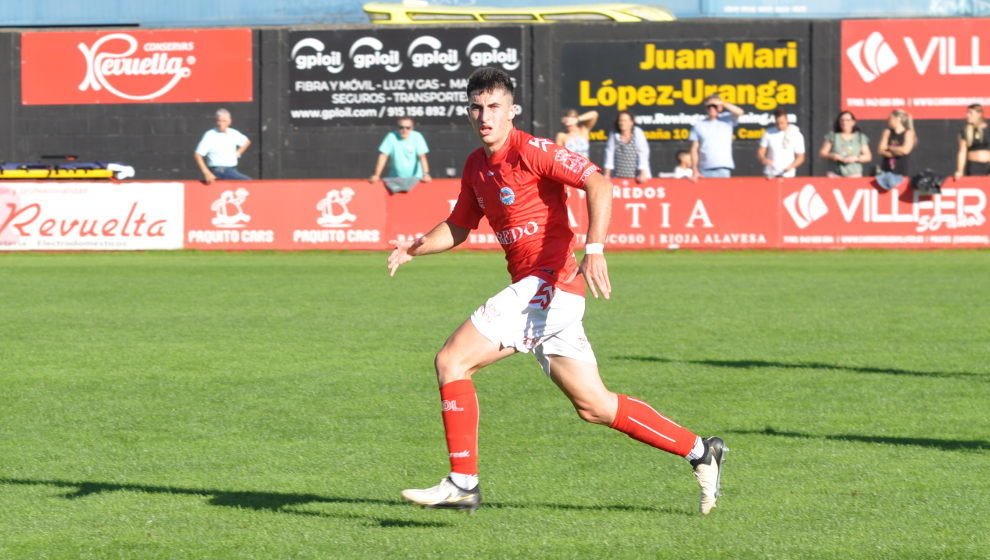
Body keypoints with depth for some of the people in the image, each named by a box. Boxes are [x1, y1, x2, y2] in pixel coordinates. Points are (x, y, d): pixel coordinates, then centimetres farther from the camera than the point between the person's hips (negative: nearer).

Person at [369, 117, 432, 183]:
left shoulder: (417, 137, -8)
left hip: (415, 178, -1)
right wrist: (376, 175, -13)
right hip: (396, 177, 1)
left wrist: (426, 174, -25)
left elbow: (422, 157, -13)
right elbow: (383, 156, -9)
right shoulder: (391, 137, -8)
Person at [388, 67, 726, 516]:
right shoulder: (476, 166, 16)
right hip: (531, 289, 9)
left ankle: (462, 482, -8)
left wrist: (594, 250, -31)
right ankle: (699, 452, 15)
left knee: (452, 361, -11)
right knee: (593, 405, 9)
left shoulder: (529, 151, -10)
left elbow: (597, 183, -20)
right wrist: (414, 248, 9)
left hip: (548, 282, -9)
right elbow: (458, 227, 27)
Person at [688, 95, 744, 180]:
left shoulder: (727, 120, 8)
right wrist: (695, 170, -1)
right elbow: (694, 149, 8)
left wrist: (722, 103, -10)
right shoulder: (698, 125, 10)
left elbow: (739, 112, -11)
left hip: (723, 168, -1)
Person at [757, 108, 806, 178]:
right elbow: (760, 152, 6)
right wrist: (763, 159, -17)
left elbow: (800, 157, 5)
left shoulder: (796, 135, 1)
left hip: (787, 175, -1)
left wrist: (792, 166, -14)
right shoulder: (769, 133, 4)